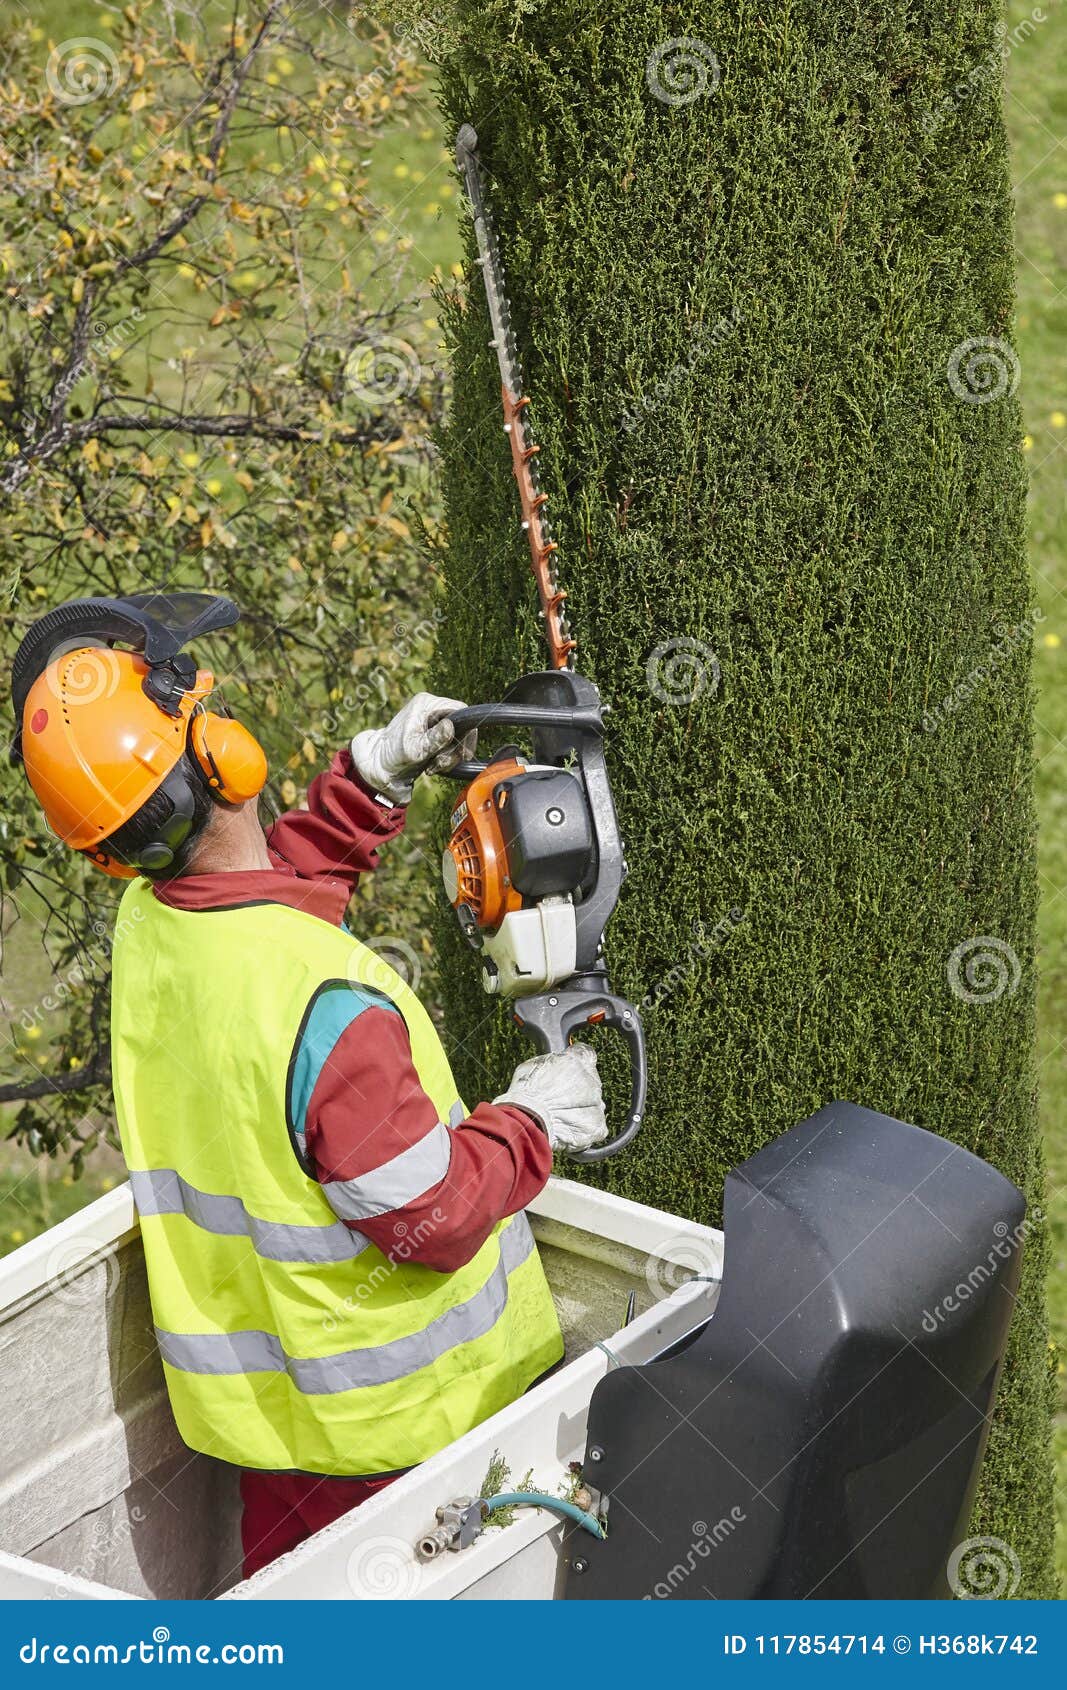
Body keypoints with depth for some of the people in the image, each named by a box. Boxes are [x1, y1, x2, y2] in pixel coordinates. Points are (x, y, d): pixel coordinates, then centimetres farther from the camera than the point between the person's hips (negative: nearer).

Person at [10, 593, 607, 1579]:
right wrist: (530, 1124, -9)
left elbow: (268, 884, 17)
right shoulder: (326, 1007, -34)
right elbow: (434, 1220, -25)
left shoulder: (148, 926, -7)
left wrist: (373, 776, 8)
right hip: (390, 1423, -7)